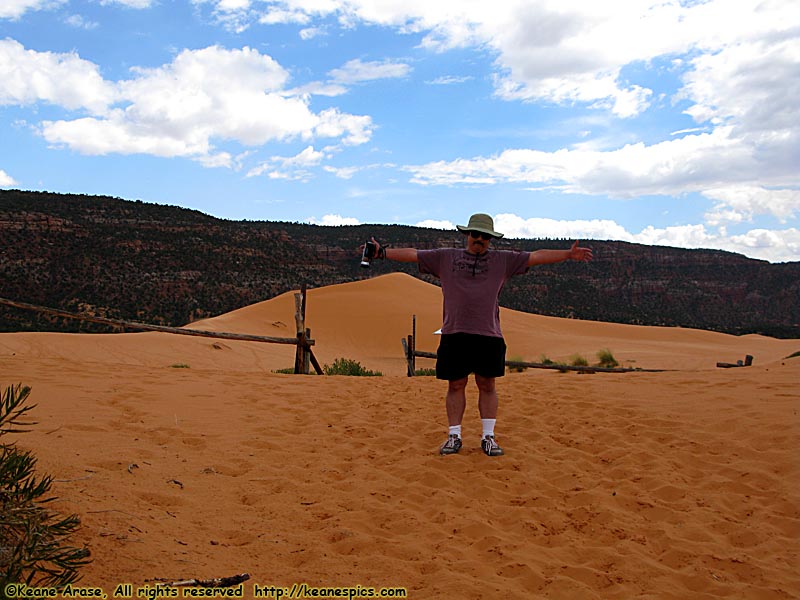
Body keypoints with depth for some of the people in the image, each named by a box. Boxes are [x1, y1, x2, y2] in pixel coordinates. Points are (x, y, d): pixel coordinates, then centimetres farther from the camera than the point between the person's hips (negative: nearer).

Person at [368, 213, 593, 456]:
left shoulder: (503, 260, 11)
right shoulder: (445, 257, 11)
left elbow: (536, 256, 9)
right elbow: (412, 254, 9)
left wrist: (568, 254, 3)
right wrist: (383, 252, 0)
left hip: (489, 335, 0)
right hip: (454, 334, 0)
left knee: (487, 386, 4)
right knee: (455, 385, 5)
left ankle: (488, 437, 13)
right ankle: (454, 436, 14)